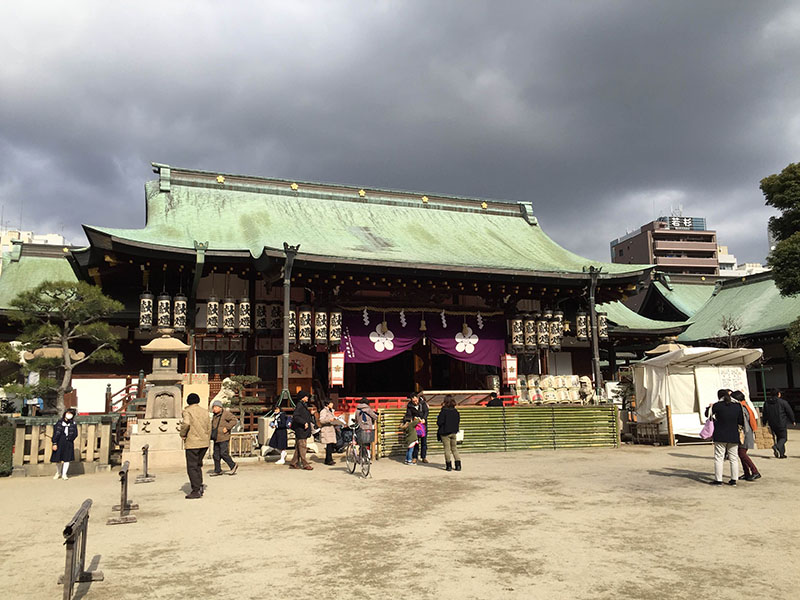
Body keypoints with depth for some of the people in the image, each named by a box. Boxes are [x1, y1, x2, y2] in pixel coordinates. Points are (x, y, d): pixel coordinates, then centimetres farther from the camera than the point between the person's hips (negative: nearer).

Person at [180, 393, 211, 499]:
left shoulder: (187, 411, -6)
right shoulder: (204, 411, 11)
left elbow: (186, 423, -23)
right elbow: (209, 427, 12)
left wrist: (182, 435, -6)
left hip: (192, 443, -6)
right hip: (204, 442, 6)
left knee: (192, 467, 0)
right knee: (198, 465, 19)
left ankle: (196, 491, -1)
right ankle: (199, 486, 16)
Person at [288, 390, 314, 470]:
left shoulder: (304, 405, 17)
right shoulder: (299, 405, -13)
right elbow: (295, 416, -23)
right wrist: (304, 423, -24)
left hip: (304, 429, 10)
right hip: (301, 430, -10)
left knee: (298, 447, 12)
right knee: (302, 447, -5)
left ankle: (293, 463, 17)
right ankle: (305, 464, -3)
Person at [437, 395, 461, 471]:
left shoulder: (443, 411, -16)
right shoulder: (456, 411, 1)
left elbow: (439, 422, -17)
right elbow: (458, 421, 8)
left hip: (445, 433, -5)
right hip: (454, 432, 5)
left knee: (447, 449, 4)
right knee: (454, 448, 14)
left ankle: (449, 466, 8)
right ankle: (458, 465, 10)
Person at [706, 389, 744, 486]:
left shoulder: (717, 405, -10)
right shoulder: (737, 406, 1)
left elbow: (707, 414, 3)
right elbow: (741, 421, 3)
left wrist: (710, 407, 20)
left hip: (720, 436, -4)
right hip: (734, 436, 4)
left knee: (719, 458, 1)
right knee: (733, 458, 12)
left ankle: (718, 480, 1)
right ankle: (734, 479, 14)